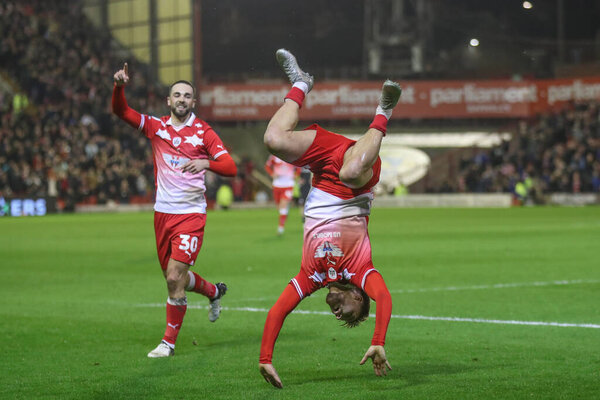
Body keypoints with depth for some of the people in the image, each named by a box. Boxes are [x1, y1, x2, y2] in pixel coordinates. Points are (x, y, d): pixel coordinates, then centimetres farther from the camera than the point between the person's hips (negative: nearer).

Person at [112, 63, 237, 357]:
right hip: (163, 213, 4)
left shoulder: (203, 132, -2)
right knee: (174, 277, 13)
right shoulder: (156, 126, 7)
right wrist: (119, 86, -18)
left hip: (191, 214, -4)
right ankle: (215, 291, 44)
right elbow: (121, 111, 1)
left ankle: (169, 341, -1)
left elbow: (230, 167, -9)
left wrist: (207, 163, -29)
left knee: (174, 277, -13)